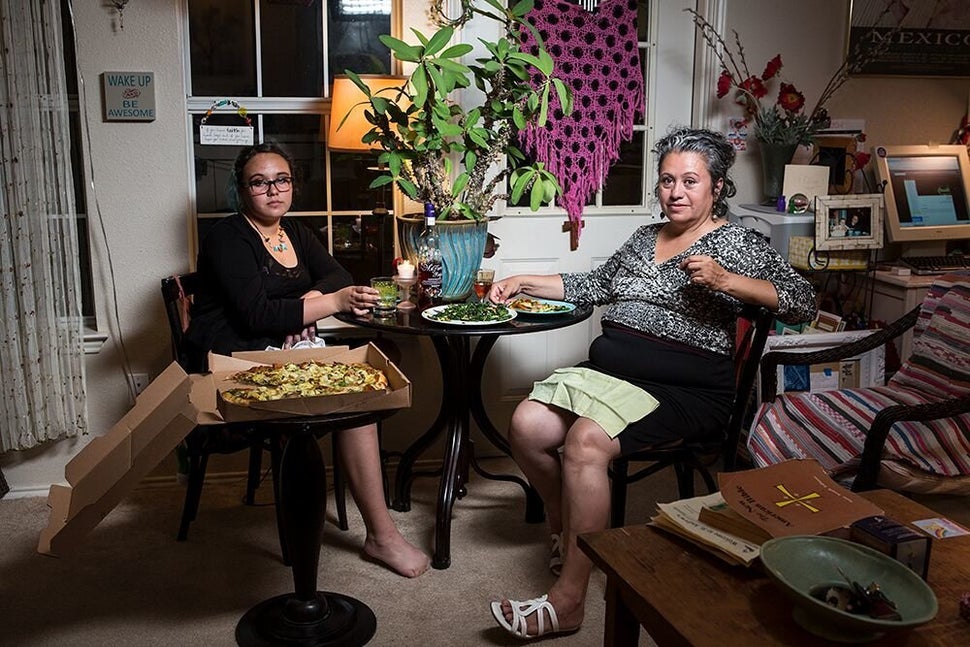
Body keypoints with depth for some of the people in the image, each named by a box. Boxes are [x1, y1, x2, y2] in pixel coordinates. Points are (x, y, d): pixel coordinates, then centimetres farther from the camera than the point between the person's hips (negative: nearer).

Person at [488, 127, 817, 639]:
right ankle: (564, 524, 11)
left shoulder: (735, 242, 3)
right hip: (608, 372, 6)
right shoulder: (645, 237, 22)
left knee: (585, 443, -32)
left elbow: (802, 303, -6)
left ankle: (567, 602, -21)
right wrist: (524, 283, 24)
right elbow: (595, 286, 32)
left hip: (685, 391, -6)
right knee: (526, 427, -19)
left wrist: (725, 281, -19)